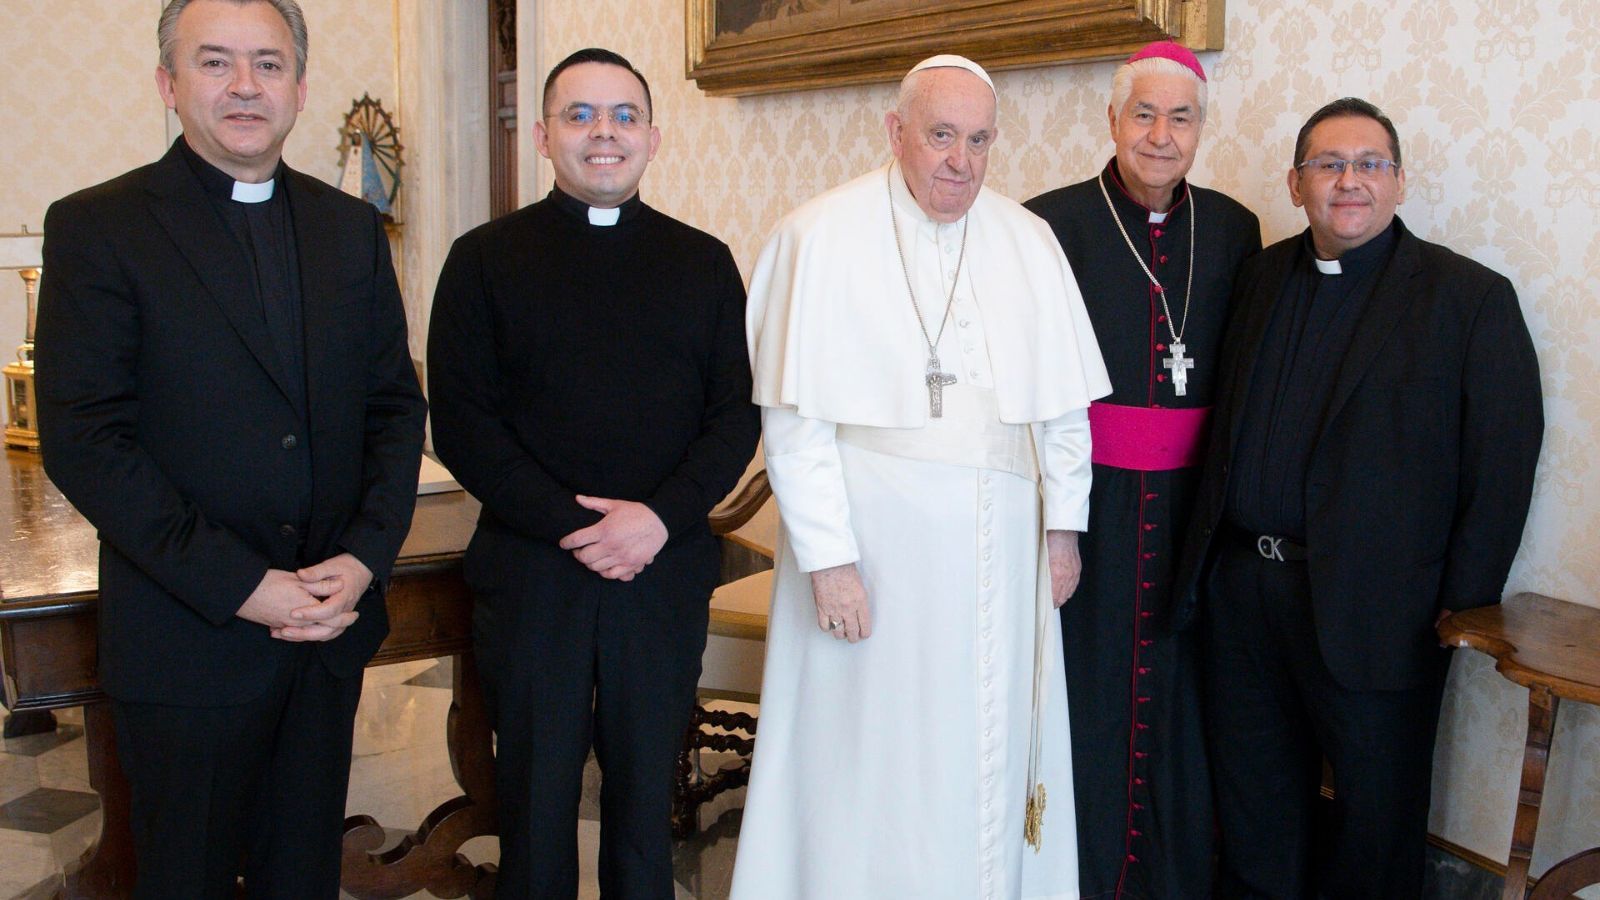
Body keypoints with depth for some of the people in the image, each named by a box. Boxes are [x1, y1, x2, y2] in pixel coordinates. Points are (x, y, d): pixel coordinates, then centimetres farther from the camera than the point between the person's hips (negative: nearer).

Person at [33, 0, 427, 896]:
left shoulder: (352, 227, 8)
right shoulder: (96, 227, -6)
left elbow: (398, 404, 7)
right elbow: (83, 441, -12)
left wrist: (366, 556, -8)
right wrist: (237, 586, -17)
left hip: (332, 622, 4)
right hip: (187, 638, -3)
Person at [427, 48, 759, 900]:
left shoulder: (704, 262, 8)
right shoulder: (486, 259, 3)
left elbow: (736, 415, 4)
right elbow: (460, 422, -3)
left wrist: (662, 516, -12)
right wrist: (569, 524, -13)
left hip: (666, 568, 2)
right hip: (530, 571, -1)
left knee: (647, 785, 12)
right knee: (535, 790, 10)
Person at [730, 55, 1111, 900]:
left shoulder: (1029, 242, 6)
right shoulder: (820, 236, -6)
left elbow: (1062, 402, 10)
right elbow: (795, 417, -9)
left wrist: (1063, 526, 6)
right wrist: (827, 557, -13)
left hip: (1000, 542, 4)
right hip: (871, 539, -3)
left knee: (992, 743, 12)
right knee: (871, 748, 7)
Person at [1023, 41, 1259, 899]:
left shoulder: (1232, 229, 7)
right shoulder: (1050, 222, -4)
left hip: (1188, 503, 3)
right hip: (1085, 495, -3)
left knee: (1178, 692, 11)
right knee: (1083, 694, 5)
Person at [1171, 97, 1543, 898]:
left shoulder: (1470, 297, -4)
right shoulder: (1259, 279, 9)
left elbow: (1503, 463, -7)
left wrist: (1464, 607, -11)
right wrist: (1206, 556, 5)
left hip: (1376, 612, -4)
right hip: (1242, 586, 4)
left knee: (1376, 811, 11)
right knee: (1252, 807, 17)